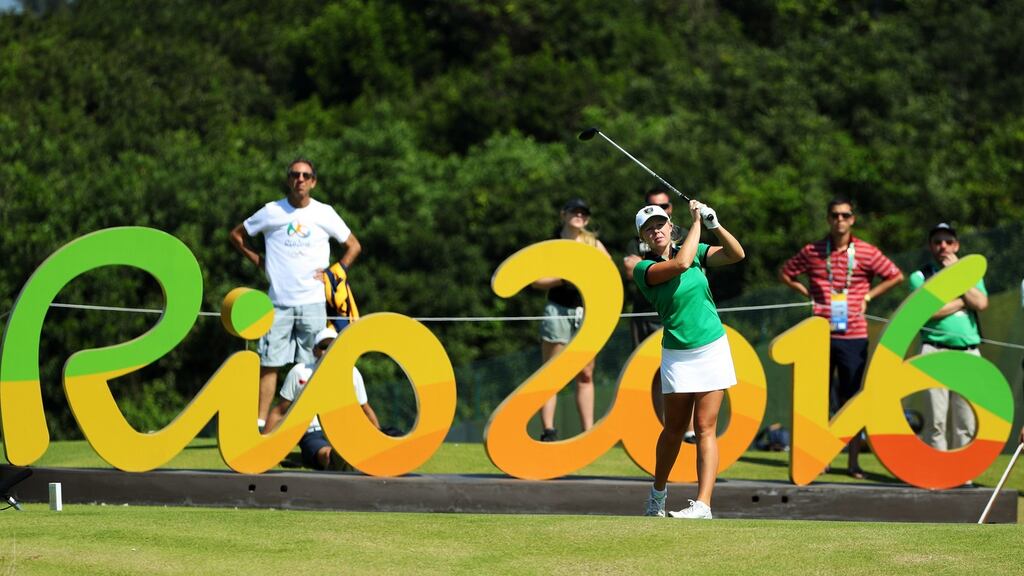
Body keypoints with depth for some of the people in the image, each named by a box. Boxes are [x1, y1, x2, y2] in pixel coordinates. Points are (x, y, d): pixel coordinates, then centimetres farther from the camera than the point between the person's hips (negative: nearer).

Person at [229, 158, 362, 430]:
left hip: (313, 302, 1)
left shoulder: (324, 213, 4)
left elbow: (353, 245, 15)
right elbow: (236, 235, 15)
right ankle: (260, 423, -4)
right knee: (269, 364, -4)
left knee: (313, 367, 1)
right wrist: (259, 261, 6)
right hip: (279, 302, -1)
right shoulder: (271, 212, 2)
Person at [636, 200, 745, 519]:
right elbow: (681, 264, -24)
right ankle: (658, 494, 29)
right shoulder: (643, 269, -7)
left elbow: (736, 254, 0)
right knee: (674, 429, 6)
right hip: (677, 355, -1)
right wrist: (696, 221, -16)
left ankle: (703, 505, -13)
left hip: (712, 348, 1)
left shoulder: (695, 250, 5)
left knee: (705, 428, -6)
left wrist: (715, 224, -14)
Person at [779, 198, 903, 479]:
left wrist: (868, 296, 2)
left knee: (854, 400, 0)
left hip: (854, 336, -1)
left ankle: (854, 462, 4)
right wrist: (808, 294, 4)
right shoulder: (812, 252, 3)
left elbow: (896, 276, 9)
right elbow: (785, 273, 16)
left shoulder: (866, 253, 1)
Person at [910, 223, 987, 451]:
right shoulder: (920, 277, 9)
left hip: (969, 353, 3)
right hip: (936, 351, -3)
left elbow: (981, 303, -1)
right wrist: (964, 301, -1)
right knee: (936, 419, -9)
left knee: (967, 422, -2)